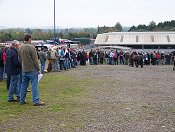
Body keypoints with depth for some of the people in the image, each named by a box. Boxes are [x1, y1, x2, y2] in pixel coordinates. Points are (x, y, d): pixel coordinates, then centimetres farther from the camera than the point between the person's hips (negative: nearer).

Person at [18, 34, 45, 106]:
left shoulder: (20, 47, 6)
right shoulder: (31, 47, -16)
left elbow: (20, 58, 14)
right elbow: (35, 60, -13)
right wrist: (38, 69, -5)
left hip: (24, 70, 7)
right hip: (32, 70, -7)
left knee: (24, 85, 15)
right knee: (34, 85, -3)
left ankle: (22, 100, 22)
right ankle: (36, 101, -2)